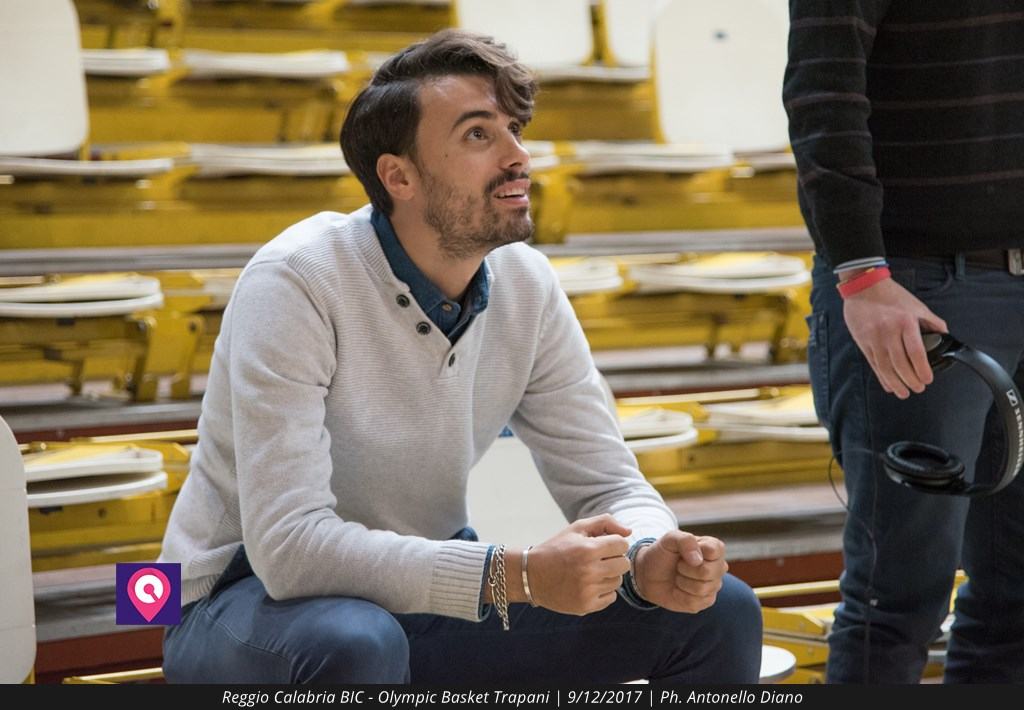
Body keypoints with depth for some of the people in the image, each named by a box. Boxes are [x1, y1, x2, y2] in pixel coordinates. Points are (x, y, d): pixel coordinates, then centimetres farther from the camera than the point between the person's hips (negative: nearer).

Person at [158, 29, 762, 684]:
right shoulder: (296, 284, -25)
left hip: (427, 592, 6)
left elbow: (607, 483, -1)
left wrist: (648, 560, -26)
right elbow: (289, 545, -33)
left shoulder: (527, 287, -6)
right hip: (255, 600, -5)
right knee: (353, 643, -40)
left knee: (718, 612, -5)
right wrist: (516, 576, -40)